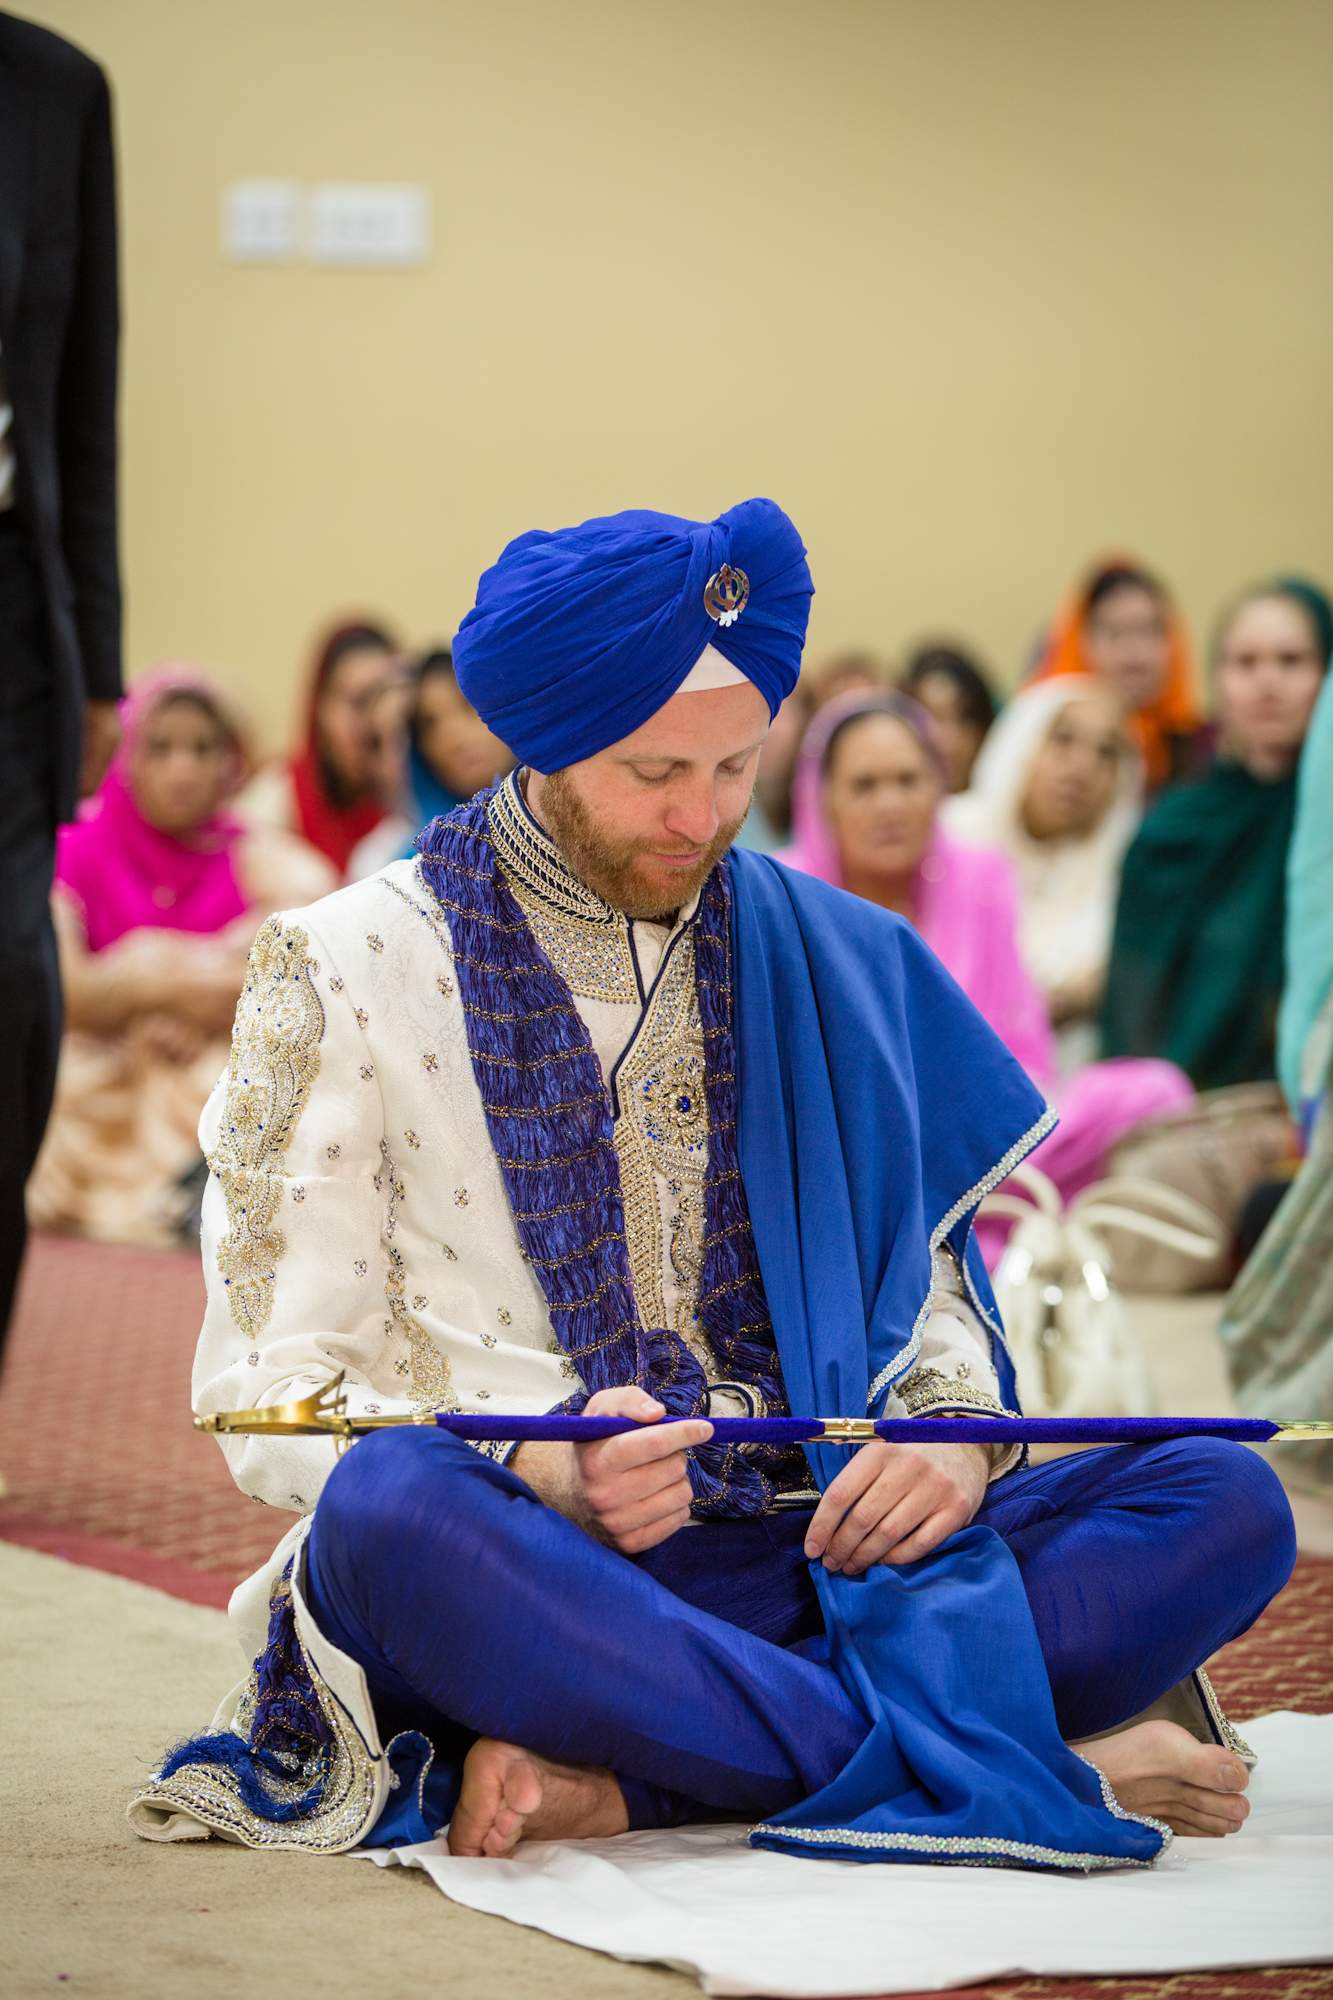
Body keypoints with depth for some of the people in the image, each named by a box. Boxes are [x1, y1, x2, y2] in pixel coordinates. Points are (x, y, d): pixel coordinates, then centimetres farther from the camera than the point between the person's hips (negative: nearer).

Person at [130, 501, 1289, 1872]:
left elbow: (930, 1284, 20)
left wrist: (953, 1434, -6)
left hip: (822, 1550, 4)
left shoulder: (836, 958, 18)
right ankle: (1032, 1778, -32)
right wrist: (541, 1476, -21)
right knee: (386, 1513, -39)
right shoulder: (346, 972, 5)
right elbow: (270, 1395, -1)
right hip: (535, 1564, -3)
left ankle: (623, 1779, -30)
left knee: (1227, 1506, -19)